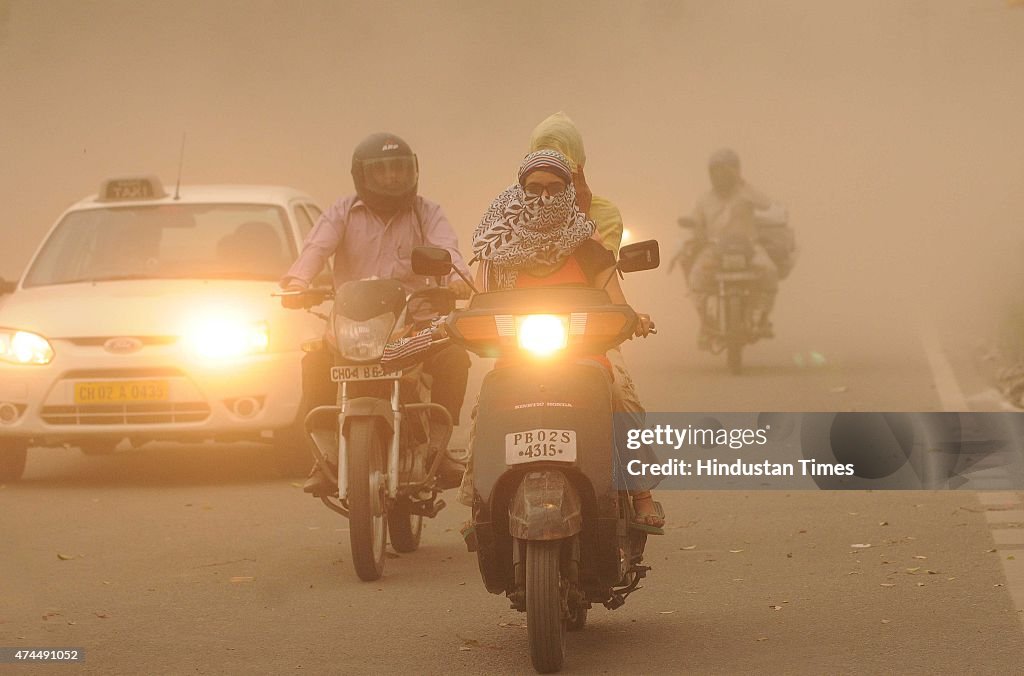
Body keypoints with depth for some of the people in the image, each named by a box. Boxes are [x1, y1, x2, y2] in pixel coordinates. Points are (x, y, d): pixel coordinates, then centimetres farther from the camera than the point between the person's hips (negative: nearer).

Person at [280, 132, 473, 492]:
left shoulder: (426, 213, 10)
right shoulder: (343, 213, 10)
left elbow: (445, 247, -9)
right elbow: (317, 246, -8)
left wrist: (457, 276, -33)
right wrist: (297, 280, -30)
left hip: (415, 322, 0)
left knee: (454, 358, -27)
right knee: (316, 362, -27)